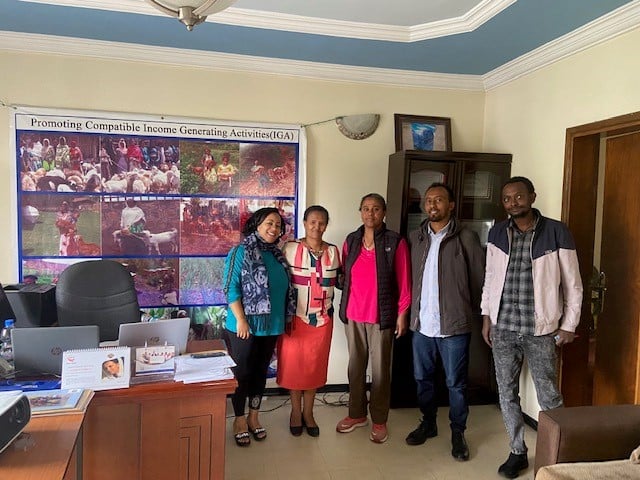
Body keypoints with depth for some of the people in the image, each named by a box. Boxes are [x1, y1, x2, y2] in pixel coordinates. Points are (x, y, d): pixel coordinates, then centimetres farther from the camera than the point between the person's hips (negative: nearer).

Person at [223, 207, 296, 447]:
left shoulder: (277, 255, 10)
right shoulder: (241, 252, -9)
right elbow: (231, 289, -14)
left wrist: (284, 319, 13)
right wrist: (241, 320, -18)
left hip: (272, 326, 6)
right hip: (245, 326, -6)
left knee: (261, 371, 16)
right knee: (242, 373, 6)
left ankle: (254, 417, 31)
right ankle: (239, 420, 22)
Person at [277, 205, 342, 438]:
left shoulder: (332, 252, 1)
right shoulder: (290, 249, -8)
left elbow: (338, 281, 13)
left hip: (322, 318, 3)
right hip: (295, 316, -2)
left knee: (315, 365, 11)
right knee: (294, 364, 8)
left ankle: (308, 412, 29)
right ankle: (295, 411, 27)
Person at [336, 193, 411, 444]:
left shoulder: (396, 242, -7)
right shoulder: (351, 240, 5)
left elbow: (404, 282, -6)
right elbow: (344, 276, 11)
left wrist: (402, 314, -7)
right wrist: (344, 307, 6)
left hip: (381, 315, -4)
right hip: (353, 314, 4)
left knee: (380, 369, 7)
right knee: (355, 365, 14)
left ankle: (379, 420, 23)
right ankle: (356, 414, 31)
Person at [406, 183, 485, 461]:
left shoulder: (466, 238, -5)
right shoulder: (415, 238, 6)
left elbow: (479, 280, -3)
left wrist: (478, 316, -1)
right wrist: (410, 312, 4)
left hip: (454, 324, -4)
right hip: (421, 323, 4)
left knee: (456, 383, 8)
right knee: (423, 378, 16)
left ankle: (458, 433, 26)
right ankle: (428, 423, 35)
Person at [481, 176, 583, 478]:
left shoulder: (556, 232, -6)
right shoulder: (497, 233, 4)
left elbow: (572, 283, -2)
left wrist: (569, 325, -3)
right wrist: (486, 317, 9)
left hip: (540, 330, -3)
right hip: (503, 328, 3)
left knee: (549, 397, 5)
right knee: (507, 394, 11)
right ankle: (518, 452, 28)